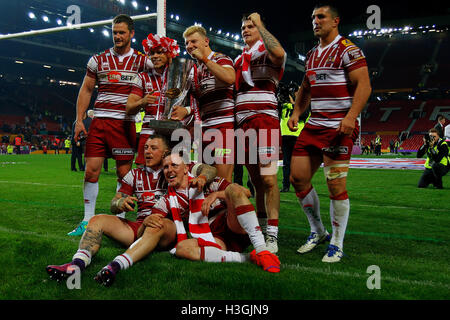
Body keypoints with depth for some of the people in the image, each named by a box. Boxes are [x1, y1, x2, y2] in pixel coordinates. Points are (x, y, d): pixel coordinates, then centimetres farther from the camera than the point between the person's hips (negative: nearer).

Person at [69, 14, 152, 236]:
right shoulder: (98, 60, 12)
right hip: (99, 121, 2)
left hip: (125, 124, -2)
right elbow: (86, 90, 15)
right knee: (91, 170, -2)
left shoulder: (141, 61, 5)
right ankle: (88, 220, 8)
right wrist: (79, 120, 7)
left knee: (124, 172, 0)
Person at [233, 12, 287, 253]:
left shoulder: (268, 53, 2)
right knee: (256, 181, 12)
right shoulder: (239, 59, 24)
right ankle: (260, 228, 21)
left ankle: (272, 236, -11)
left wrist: (260, 25, -13)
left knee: (268, 179, -13)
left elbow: (279, 53, -24)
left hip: (264, 121, -7)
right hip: (242, 123, 7)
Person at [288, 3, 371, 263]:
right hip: (314, 125, 8)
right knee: (298, 178, 4)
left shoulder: (347, 50, -4)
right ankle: (318, 232, 23)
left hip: (339, 126, -8)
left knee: (336, 186, -7)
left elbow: (364, 85, -13)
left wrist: (351, 116, -26)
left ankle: (337, 244, 9)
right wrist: (297, 112, 12)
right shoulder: (312, 55, 19)